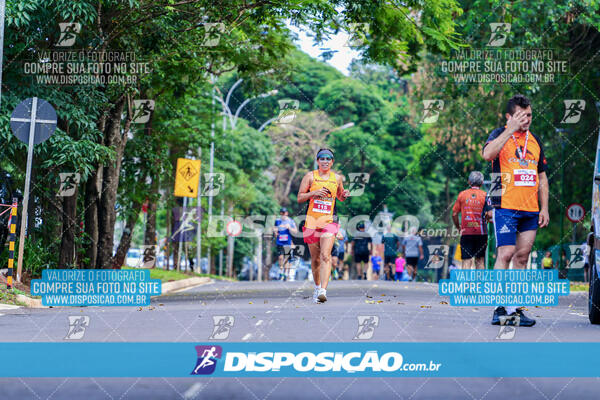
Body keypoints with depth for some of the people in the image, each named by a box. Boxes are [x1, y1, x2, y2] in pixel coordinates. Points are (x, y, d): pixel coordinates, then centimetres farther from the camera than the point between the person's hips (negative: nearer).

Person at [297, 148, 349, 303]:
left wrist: (344, 195, 2)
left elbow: (340, 197, 25)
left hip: (329, 221, 0)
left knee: (325, 256, -16)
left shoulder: (337, 178, 10)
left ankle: (323, 291, -25)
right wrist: (315, 193, -13)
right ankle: (317, 287, 31)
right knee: (315, 258, 9)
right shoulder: (310, 176, 4)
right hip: (311, 221, 0)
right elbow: (299, 197, 2)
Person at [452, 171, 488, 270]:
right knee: (480, 260, 10)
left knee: (466, 262, -2)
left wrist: (458, 228, 15)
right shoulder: (485, 195, 0)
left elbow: (454, 214, 4)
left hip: (466, 232, 0)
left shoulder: (462, 194, 4)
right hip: (481, 232, 0)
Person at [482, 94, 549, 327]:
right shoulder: (500, 135, 0)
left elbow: (542, 177, 21)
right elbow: (487, 154, -23)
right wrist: (511, 129, -22)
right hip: (505, 206, -5)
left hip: (531, 211, 6)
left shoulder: (535, 141, 17)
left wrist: (544, 208, 13)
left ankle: (515, 308, 9)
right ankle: (501, 307, -13)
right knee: (505, 254, -13)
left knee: (522, 257, 5)